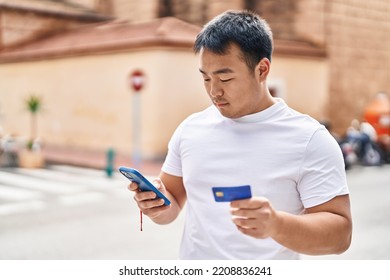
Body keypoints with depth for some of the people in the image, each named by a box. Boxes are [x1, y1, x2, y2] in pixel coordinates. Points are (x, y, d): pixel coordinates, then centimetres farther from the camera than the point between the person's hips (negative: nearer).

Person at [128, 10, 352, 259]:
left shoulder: (309, 138, -14)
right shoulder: (189, 129, 0)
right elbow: (172, 204, 8)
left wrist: (276, 224, -33)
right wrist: (158, 205, -14)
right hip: (192, 266, 4)